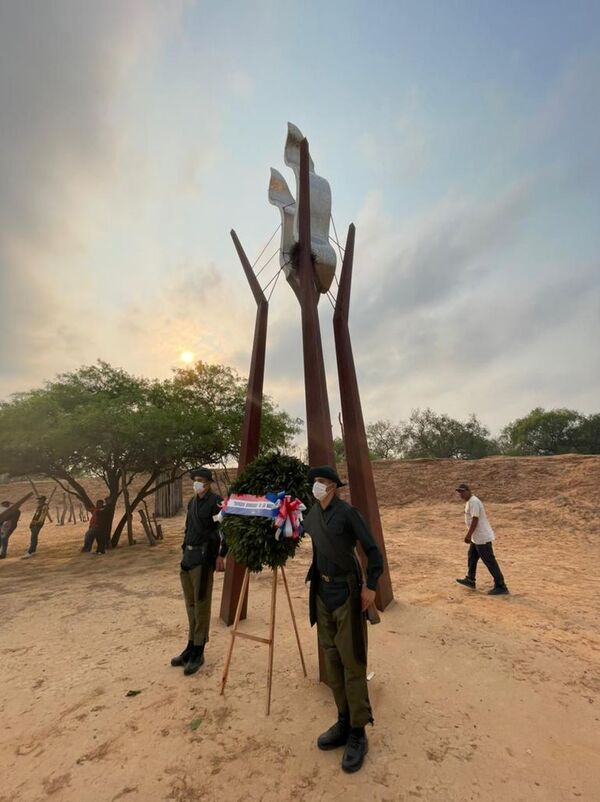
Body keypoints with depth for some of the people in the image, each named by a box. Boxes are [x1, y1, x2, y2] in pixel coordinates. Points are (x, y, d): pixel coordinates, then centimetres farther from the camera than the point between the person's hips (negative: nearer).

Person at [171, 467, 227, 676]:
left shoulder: (216, 501, -12)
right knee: (190, 604, 17)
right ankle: (191, 646, 31)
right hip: (188, 556, 8)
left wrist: (221, 555, -16)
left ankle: (198, 652, 17)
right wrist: (184, 549, 18)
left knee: (201, 604, 3)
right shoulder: (192, 502, 11)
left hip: (204, 557, -7)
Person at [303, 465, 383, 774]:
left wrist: (370, 586, -15)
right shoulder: (312, 515, 2)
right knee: (332, 660, 17)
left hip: (347, 593, -6)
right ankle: (343, 722, 35)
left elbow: (372, 549, -14)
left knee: (352, 663, 5)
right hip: (322, 593, 6)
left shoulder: (347, 512, -16)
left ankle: (358, 733, 23)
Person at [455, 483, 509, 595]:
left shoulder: (473, 501, -20)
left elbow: (475, 519, -25)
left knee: (490, 562, -2)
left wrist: (468, 535, -23)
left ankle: (501, 587, 7)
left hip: (482, 538, -11)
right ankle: (470, 580, 34)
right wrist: (470, 535, 21)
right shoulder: (469, 501, 10)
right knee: (472, 557, 21)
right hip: (477, 537, 11)